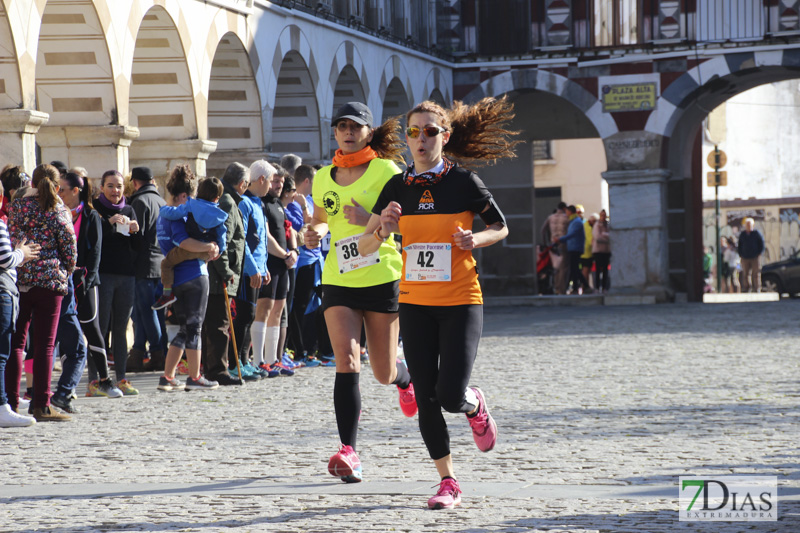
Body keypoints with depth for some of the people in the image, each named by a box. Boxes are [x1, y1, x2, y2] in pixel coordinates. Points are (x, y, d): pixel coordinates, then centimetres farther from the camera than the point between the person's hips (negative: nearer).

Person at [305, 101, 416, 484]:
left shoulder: (385, 171, -5)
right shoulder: (323, 178, 8)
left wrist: (369, 220, -25)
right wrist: (316, 233, 2)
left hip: (382, 277, -2)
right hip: (338, 281, 2)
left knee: (383, 373, 7)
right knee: (346, 362, -16)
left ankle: (404, 377, 46)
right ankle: (348, 452, -19)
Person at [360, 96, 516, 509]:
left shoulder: (464, 183, -5)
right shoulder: (397, 188, 3)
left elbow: (500, 228, 8)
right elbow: (364, 246, 7)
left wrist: (475, 240, -12)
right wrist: (383, 230, -14)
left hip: (460, 302, -3)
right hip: (415, 304, 3)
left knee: (451, 395, -13)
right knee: (426, 399, 1)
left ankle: (476, 405, 24)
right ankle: (448, 483, 14)